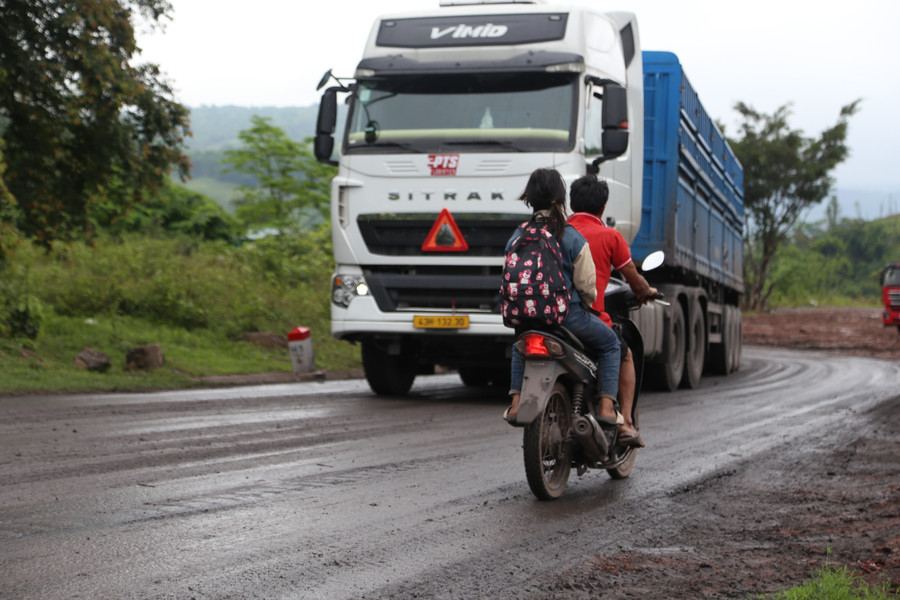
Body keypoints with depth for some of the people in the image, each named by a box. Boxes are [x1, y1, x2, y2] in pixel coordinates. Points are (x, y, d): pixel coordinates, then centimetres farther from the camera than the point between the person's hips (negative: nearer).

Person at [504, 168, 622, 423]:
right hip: (568, 314, -4)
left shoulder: (516, 238, 0)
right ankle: (607, 406, 7)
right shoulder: (573, 238, -10)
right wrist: (588, 304, 13)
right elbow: (586, 285, -9)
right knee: (610, 343, 20)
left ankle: (516, 400, 20)